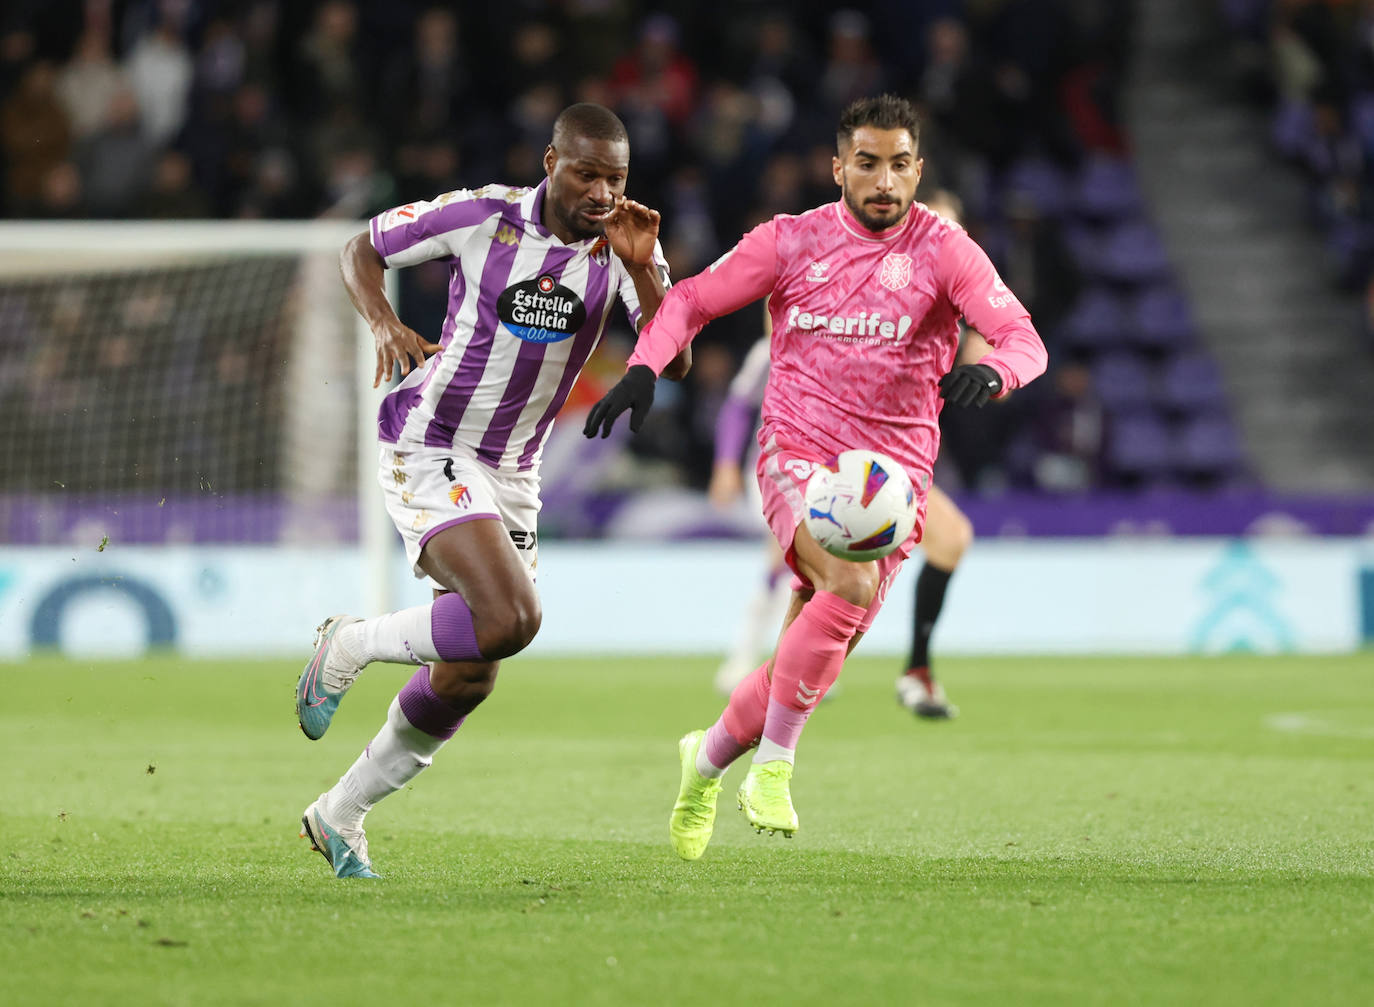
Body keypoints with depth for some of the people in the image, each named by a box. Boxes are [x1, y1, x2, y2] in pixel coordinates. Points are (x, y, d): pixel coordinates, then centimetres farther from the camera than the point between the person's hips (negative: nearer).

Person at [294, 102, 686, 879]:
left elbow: (675, 362, -13)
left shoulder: (626, 242, -5)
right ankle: (348, 648, -1)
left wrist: (641, 269, -28)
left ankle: (340, 815, 28)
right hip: (429, 451, -6)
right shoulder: (480, 216, -15)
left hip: (513, 472, 6)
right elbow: (363, 250, -1)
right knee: (511, 619, -26)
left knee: (466, 680, 9)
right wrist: (384, 324, -20)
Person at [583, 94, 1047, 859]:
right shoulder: (791, 241, 2)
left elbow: (1024, 338, -13)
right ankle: (773, 767, -21)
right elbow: (690, 301, 10)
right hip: (798, 452, -1)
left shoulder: (943, 250, -2)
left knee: (811, 663, 0)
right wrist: (643, 370, -8)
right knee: (850, 583, -32)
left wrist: (992, 371, -37)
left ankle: (709, 759, 32)